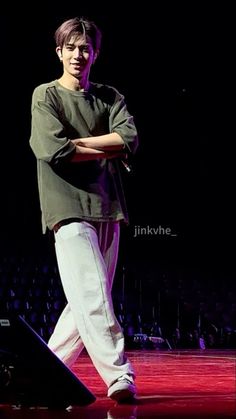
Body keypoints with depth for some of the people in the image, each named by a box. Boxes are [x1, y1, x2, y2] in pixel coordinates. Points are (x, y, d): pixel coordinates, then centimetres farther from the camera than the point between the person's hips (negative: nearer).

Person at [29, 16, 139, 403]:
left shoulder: (109, 97, 15)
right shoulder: (45, 96, 4)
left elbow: (131, 138, -1)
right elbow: (53, 150, -12)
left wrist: (78, 143, -9)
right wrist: (108, 151, -5)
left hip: (108, 209, 5)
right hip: (70, 207, -5)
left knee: (90, 299, 7)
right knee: (92, 296, -15)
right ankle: (119, 375, -16)